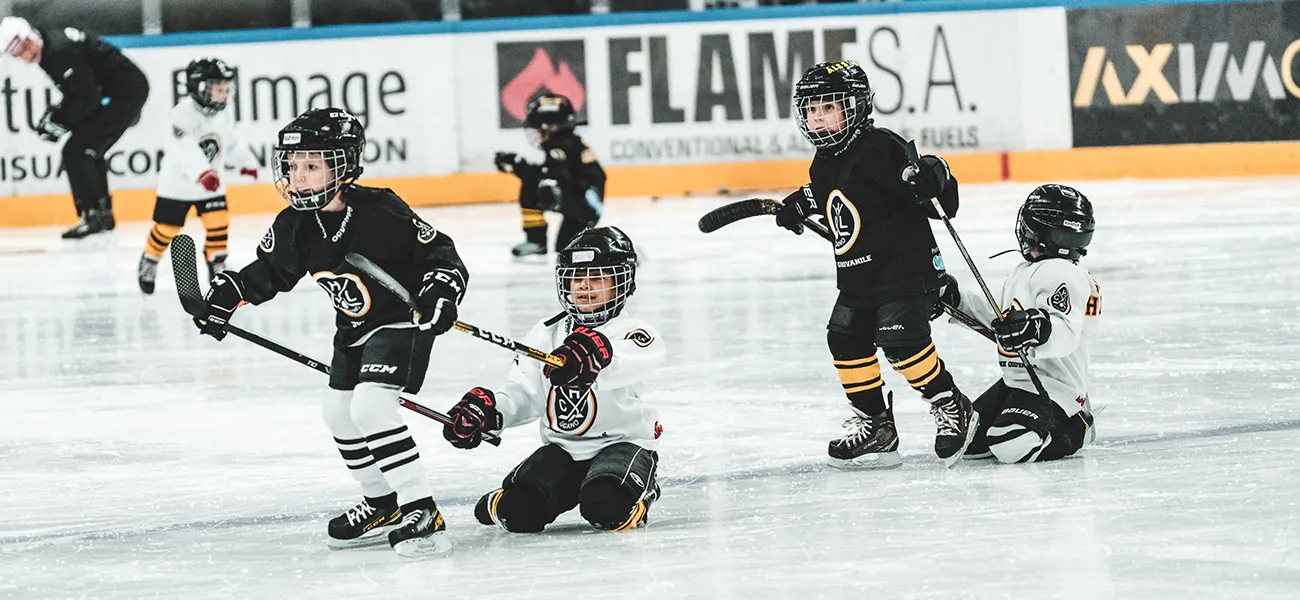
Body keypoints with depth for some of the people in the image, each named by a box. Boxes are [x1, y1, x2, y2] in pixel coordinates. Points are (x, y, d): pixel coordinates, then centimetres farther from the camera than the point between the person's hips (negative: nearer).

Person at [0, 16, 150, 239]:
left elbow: (87, 99, -22)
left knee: (76, 151, -9)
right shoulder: (47, 50, 9)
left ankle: (92, 215, -7)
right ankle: (104, 214, 27)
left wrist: (61, 121, -11)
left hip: (125, 93, -10)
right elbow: (76, 92, 20)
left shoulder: (60, 50, -23)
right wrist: (58, 113, 6)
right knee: (88, 152, 20)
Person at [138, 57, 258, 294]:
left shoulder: (224, 116, -1)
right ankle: (148, 263, 26)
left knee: (218, 222, -7)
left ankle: (217, 265, 8)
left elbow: (230, 141, 20)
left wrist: (247, 161, 29)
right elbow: (184, 148, -39)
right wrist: (202, 173, -51)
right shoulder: (184, 113, -26)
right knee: (166, 228, 4)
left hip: (211, 184, 5)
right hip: (177, 182, -5)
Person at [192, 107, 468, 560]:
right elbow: (270, 272, 9)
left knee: (370, 404, -25)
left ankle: (420, 512, -23)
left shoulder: (381, 212, -26)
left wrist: (440, 291, -35)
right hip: (355, 328, 9)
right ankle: (384, 504, 35)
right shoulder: (296, 225, -6)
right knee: (338, 410, 18)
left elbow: (441, 253, -20)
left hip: (403, 320, -9)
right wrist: (227, 292, -5)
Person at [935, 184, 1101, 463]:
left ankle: (1074, 430, -1)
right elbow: (1003, 314, 28)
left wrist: (1037, 329, -54)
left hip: (1051, 388, -11)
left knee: (1010, 446, -34)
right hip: (1016, 382, 11)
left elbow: (1066, 334, -33)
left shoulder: (1059, 274, -20)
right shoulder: (1027, 271, 14)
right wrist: (955, 297, 27)